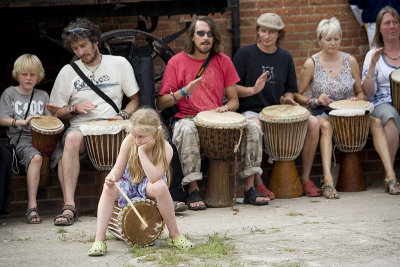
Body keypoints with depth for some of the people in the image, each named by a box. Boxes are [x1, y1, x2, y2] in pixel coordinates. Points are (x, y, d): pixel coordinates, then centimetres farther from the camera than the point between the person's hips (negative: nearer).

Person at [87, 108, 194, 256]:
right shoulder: (129, 142, -16)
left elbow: (154, 178, -35)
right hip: (130, 181, 3)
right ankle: (99, 240, -26)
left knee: (160, 187, -37)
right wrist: (112, 177, -33)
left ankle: (174, 236, -21)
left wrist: (142, 152, -37)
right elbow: (118, 169, -8)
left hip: (149, 187, -3)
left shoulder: (165, 149, -23)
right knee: (108, 189, -28)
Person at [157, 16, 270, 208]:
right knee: (187, 130, -38)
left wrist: (226, 108, -12)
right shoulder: (177, 62, 0)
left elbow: (234, 100, 12)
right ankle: (193, 190, -32)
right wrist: (184, 92, -18)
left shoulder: (223, 61, 8)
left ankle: (249, 187, -11)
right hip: (187, 118, -3)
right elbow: (160, 104, -2)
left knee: (250, 128, -20)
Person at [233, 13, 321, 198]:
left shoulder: (285, 57, 12)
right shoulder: (244, 54, -2)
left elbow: (290, 89, 19)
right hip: (251, 111, -5)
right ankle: (258, 183, -29)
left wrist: (287, 99, -4)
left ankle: (306, 178, -6)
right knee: (254, 127, -40)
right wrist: (253, 90, -23)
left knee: (313, 123, -17)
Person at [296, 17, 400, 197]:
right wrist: (316, 101, -16)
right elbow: (297, 95, 2)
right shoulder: (311, 64, -1)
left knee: (376, 122, -25)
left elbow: (361, 92, 16)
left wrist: (356, 99, -8)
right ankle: (328, 181, -49)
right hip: (322, 113, -3)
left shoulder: (350, 61, 7)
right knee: (325, 125, -38)